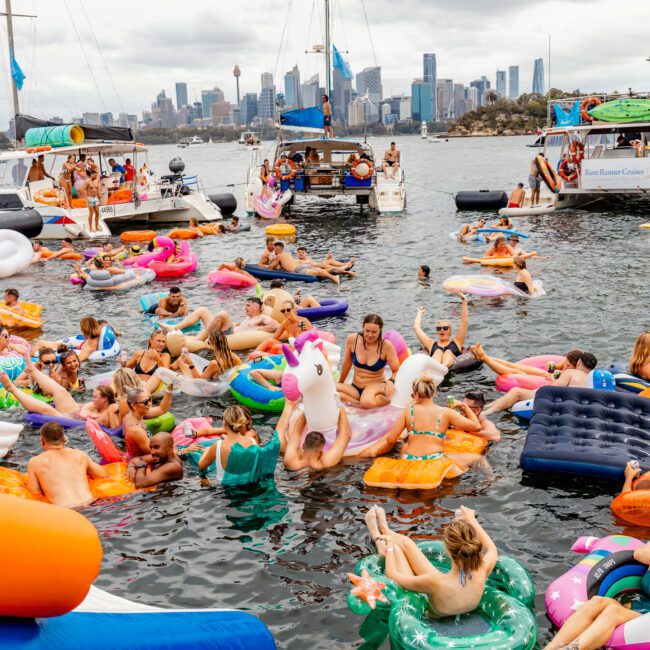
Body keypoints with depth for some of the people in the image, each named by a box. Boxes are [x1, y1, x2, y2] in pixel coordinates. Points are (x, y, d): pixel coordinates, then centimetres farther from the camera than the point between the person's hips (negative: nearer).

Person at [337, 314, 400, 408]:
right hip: (355, 388, 4)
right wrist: (340, 383, 22)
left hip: (376, 386, -4)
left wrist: (391, 381, -30)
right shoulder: (352, 340, -6)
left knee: (367, 402, -40)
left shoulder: (386, 345, -13)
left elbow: (397, 371, -8)